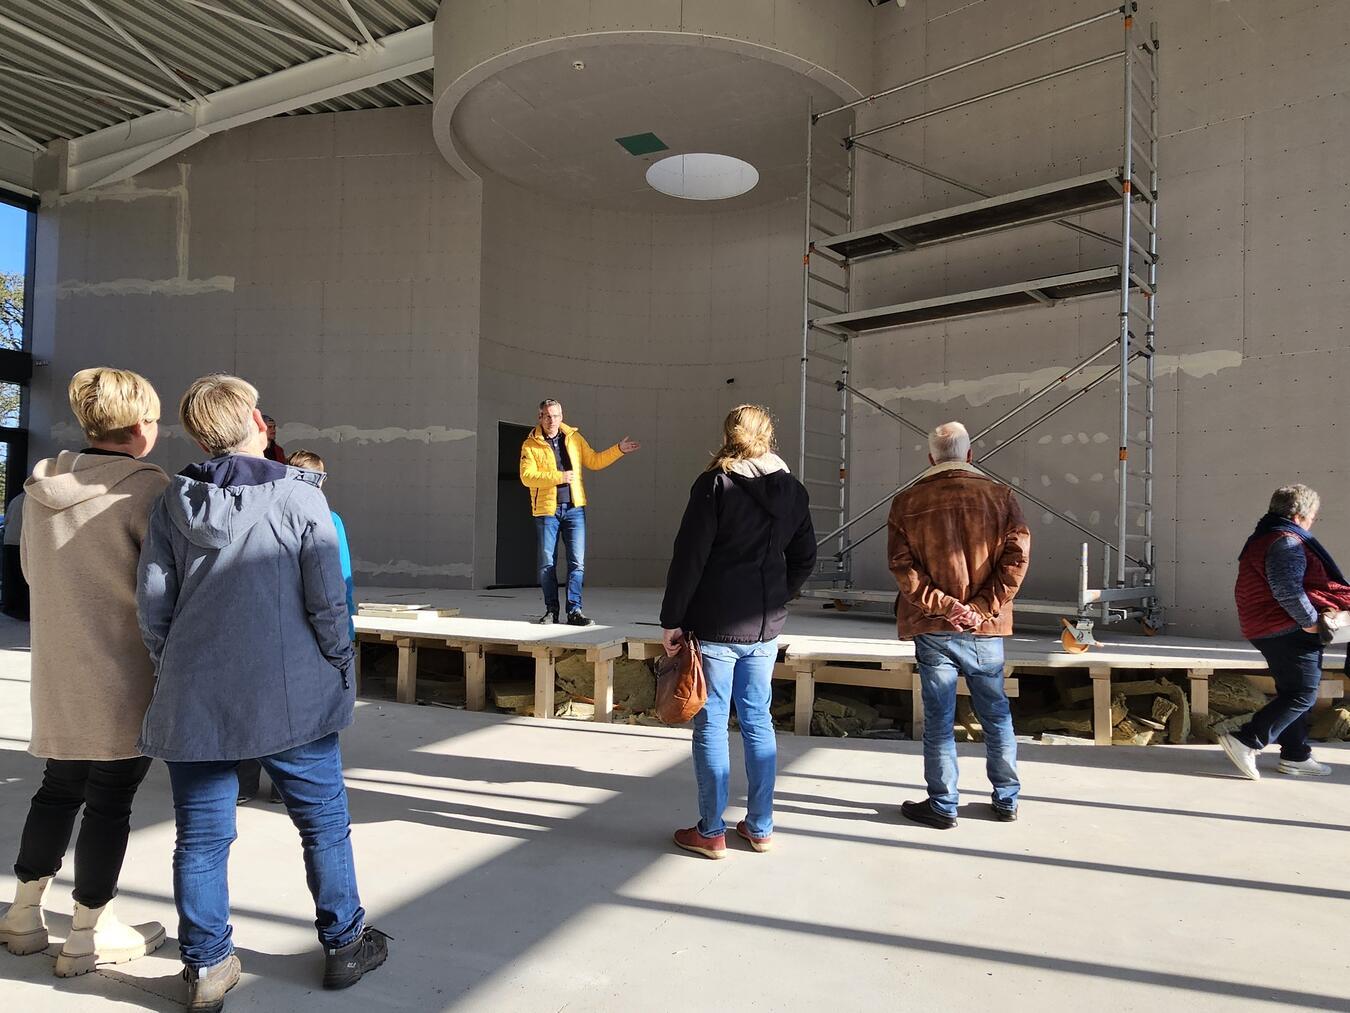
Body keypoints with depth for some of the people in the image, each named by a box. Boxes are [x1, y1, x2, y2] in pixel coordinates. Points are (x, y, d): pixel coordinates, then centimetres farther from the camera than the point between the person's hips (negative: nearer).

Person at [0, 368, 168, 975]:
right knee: (110, 800, 5)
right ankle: (90, 935, 18)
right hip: (125, 679, -7)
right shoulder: (144, 488, -18)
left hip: (57, 675, 7)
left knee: (59, 788, 21)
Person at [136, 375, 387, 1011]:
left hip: (193, 700, 3)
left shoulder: (172, 503, 1)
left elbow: (153, 604, 3)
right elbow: (327, 600, -10)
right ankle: (344, 945, 26)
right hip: (291, 696, -3)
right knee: (323, 822, 13)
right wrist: (340, 670, 4)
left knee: (201, 835, 14)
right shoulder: (299, 496, -9)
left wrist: (174, 671, 17)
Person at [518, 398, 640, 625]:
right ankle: (551, 610, 18)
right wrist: (559, 476, -20)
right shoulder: (531, 445, -3)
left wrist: (619, 450, 9)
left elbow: (594, 461, 17)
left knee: (577, 562, -3)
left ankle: (574, 610, 3)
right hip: (546, 510, -2)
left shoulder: (574, 438, 9)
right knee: (547, 564, 6)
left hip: (574, 508, 2)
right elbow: (527, 477, -14)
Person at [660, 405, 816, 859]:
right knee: (758, 721, 14)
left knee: (711, 725, 4)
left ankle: (711, 832, 12)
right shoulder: (792, 490, 7)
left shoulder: (714, 485, -10)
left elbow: (688, 557, -13)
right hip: (766, 627, 5)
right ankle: (760, 827, 22)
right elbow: (805, 557, 13)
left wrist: (672, 620, -8)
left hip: (714, 625, -5)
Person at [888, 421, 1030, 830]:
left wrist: (944, 606, -10)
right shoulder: (1000, 496, 1)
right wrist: (982, 607, -9)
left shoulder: (908, 502, -2)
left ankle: (942, 806, 16)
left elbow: (902, 566, -10)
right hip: (986, 629, 2)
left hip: (933, 629, -1)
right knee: (997, 715, 16)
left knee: (938, 720, 7)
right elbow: (1016, 556, -8)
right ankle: (1006, 800, 28)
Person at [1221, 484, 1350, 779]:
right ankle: (1245, 742, -11)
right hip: (1289, 631, -11)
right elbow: (1288, 591, -26)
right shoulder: (1287, 542, -17)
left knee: (1292, 693, 17)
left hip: (1268, 629, 11)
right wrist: (1310, 620, -16)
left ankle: (1295, 755, 25)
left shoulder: (1264, 537, 16)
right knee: (1303, 695, -6)